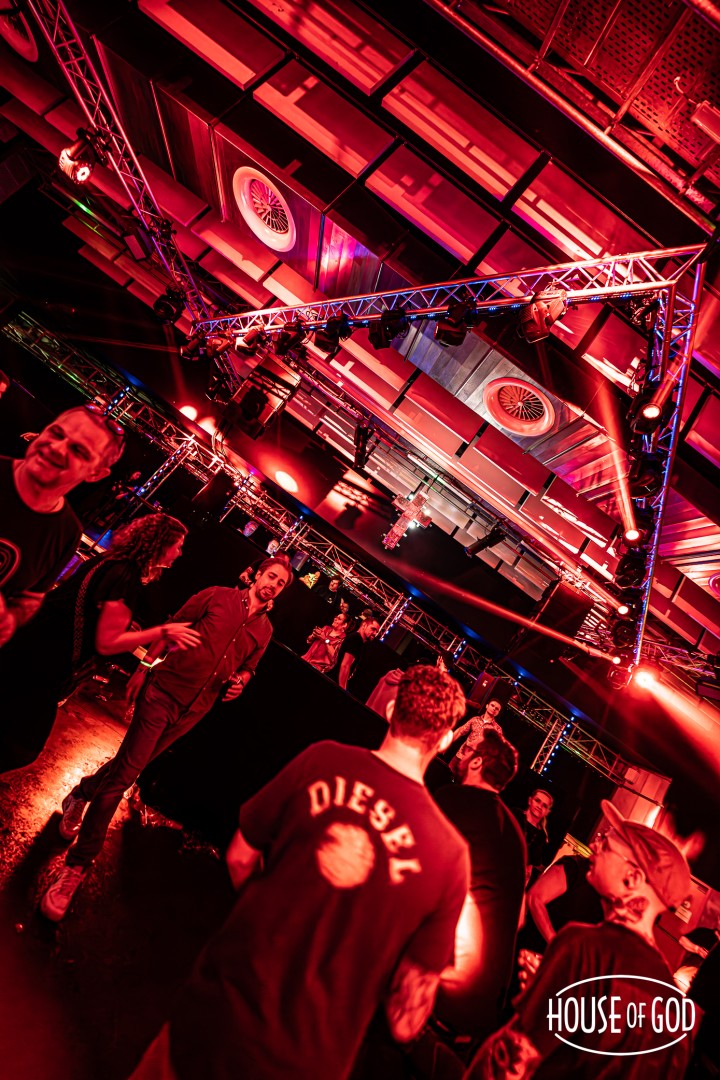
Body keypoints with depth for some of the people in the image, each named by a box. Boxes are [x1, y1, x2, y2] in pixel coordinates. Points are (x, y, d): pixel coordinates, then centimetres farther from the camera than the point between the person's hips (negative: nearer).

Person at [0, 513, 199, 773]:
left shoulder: (109, 560, 1)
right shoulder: (128, 578, -27)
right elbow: (106, 643, -24)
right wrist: (161, 632, -25)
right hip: (45, 666, -8)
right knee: (22, 745, 15)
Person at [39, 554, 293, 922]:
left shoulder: (264, 630, 6)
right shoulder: (218, 596, -4)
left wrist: (240, 680, -5)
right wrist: (144, 666, -3)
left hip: (193, 711, 4)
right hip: (164, 689, -4)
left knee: (129, 766, 17)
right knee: (126, 772, -4)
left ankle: (82, 793, 48)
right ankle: (76, 867, 14)